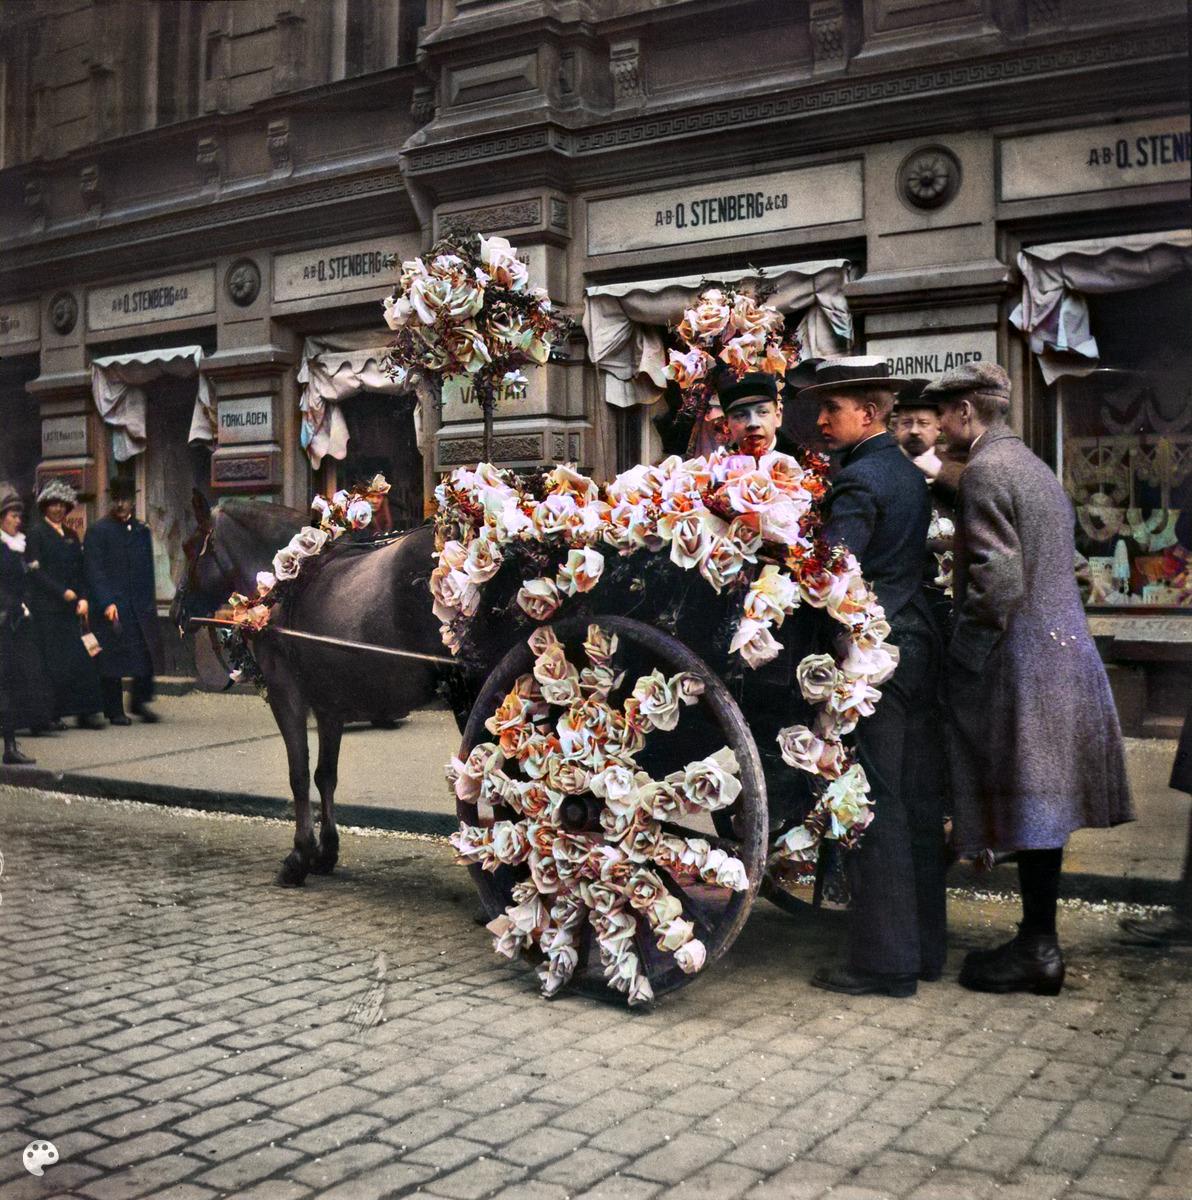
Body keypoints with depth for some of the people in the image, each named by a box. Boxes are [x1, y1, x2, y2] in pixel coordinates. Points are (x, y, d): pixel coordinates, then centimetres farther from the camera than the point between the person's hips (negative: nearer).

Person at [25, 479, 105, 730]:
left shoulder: (72, 536, 18)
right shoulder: (36, 533, -1)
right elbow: (36, 570, -9)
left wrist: (82, 598, 2)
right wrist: (63, 592, -13)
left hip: (71, 607, 6)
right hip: (46, 607, -6)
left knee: (80, 659, -1)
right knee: (52, 660, -5)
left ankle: (85, 712, 1)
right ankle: (49, 715, 0)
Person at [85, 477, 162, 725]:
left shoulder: (142, 530, 15)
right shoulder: (98, 531, -1)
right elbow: (94, 572, -7)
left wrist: (149, 601, 11)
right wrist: (106, 603, -16)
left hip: (141, 604, 5)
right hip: (112, 605, -4)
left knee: (147, 653, -2)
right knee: (112, 658, -1)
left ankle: (141, 701, 12)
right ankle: (114, 710, 8)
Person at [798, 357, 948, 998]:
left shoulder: (858, 480, -12)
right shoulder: (910, 474, 16)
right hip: (917, 647, 9)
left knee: (874, 806, -4)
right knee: (917, 804, 12)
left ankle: (883, 961, 3)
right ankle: (924, 945, 22)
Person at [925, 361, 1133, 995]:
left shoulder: (984, 472, -13)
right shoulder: (1036, 468, 17)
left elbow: (998, 582, -21)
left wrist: (961, 661, -13)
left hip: (1021, 661, -9)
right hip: (1064, 652, 9)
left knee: (1028, 808, -2)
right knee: (1041, 807, 13)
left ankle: (1038, 950, 7)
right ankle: (1040, 940, 22)